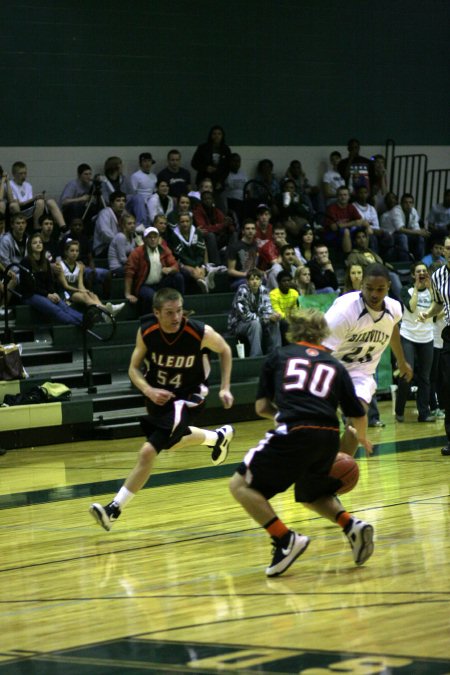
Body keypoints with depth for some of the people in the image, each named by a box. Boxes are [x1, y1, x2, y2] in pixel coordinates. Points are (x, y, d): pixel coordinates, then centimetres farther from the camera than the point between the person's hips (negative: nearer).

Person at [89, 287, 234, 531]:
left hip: (186, 396, -5)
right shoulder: (146, 332, -19)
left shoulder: (201, 332, -25)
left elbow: (224, 350, -2)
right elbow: (134, 368, -6)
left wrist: (225, 388, -6)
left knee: (148, 452, -17)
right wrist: (149, 391, -25)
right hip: (158, 394, 5)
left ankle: (114, 509, -12)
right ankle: (218, 437, 56)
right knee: (172, 441, 29)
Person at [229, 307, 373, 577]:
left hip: (294, 434, -4)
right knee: (311, 495, 31)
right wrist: (362, 438, 44)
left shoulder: (278, 357, 16)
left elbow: (261, 407, 13)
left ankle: (286, 540, -7)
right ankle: (352, 526, 6)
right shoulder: (335, 365, 21)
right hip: (329, 436, 5)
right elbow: (357, 413, 23)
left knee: (241, 485, 7)